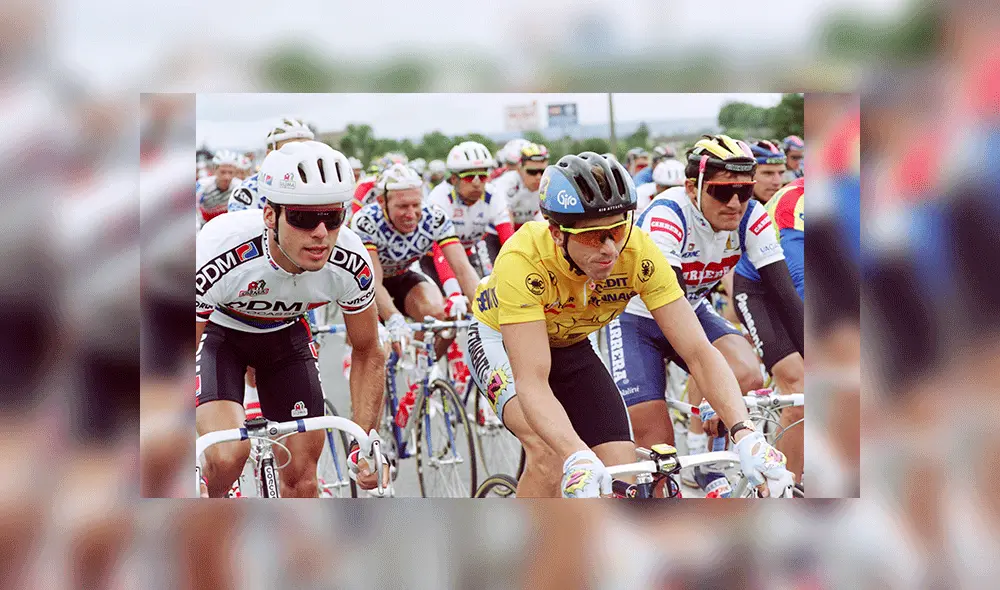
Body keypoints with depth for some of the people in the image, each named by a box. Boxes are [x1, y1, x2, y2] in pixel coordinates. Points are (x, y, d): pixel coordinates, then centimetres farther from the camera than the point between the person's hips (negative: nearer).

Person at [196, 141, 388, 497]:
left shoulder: (351, 264, -29)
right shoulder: (219, 259, -41)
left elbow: (368, 354, -9)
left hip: (285, 332, 3)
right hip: (217, 329, -3)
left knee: (302, 478, -3)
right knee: (228, 455, -25)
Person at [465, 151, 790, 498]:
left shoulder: (638, 252, -29)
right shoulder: (522, 260, -39)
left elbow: (699, 351, -29)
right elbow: (532, 382, -45)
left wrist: (745, 434, -44)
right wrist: (578, 458, -61)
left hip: (571, 348, 4)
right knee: (550, 452, -31)